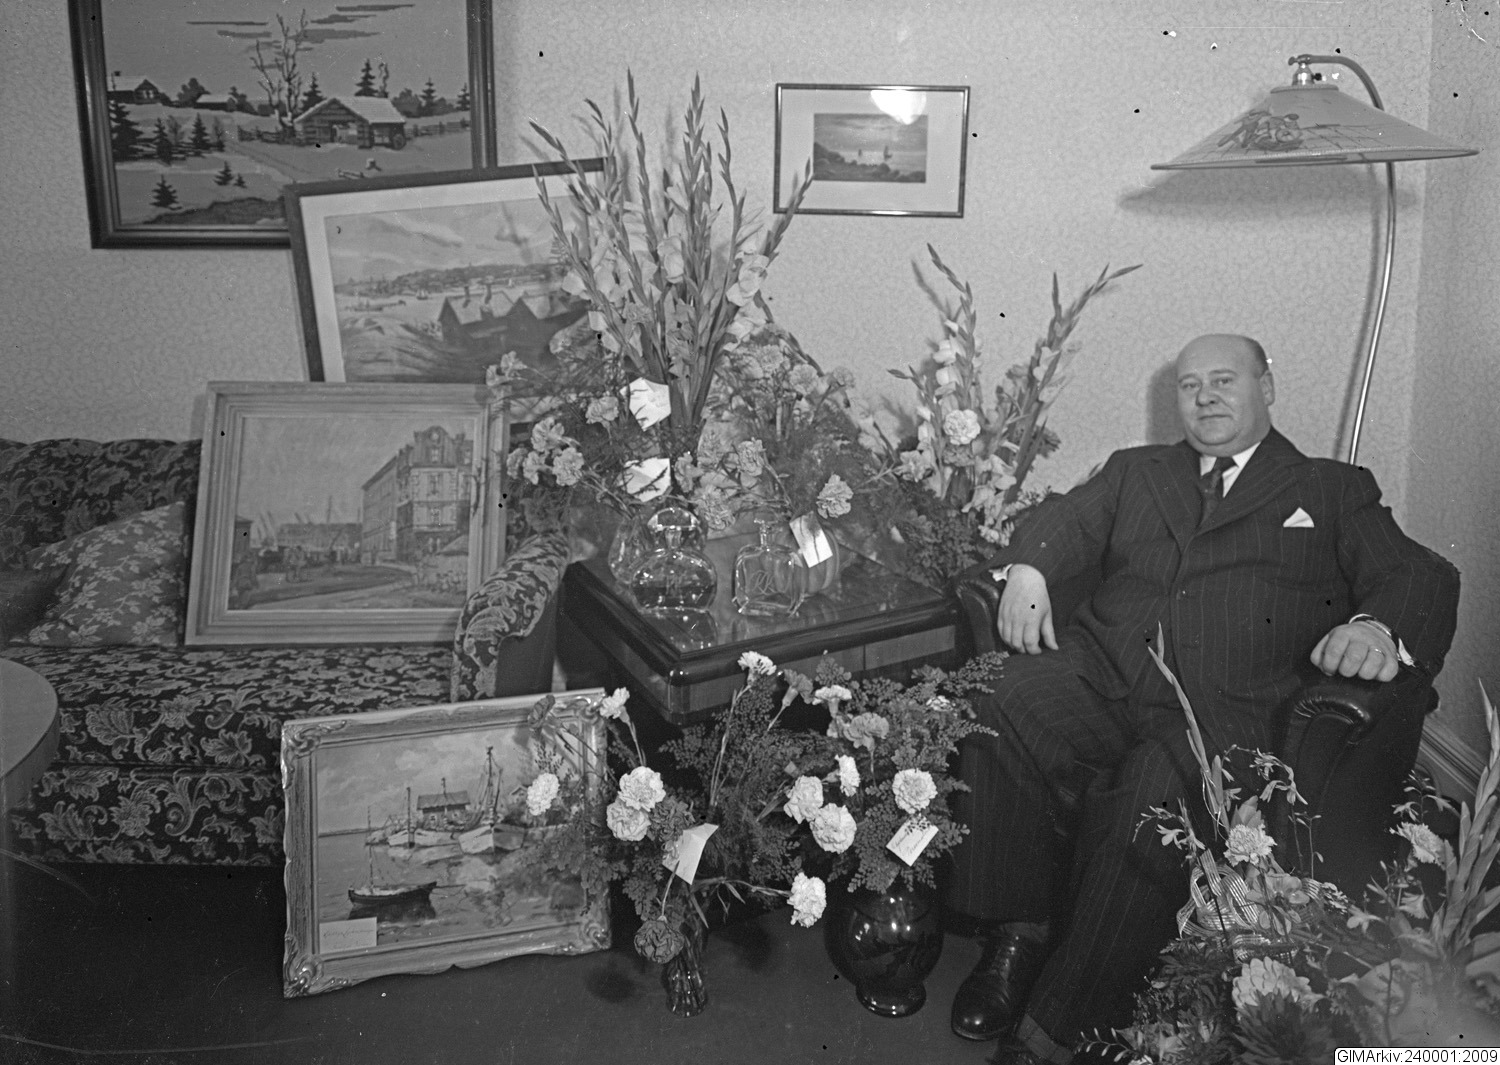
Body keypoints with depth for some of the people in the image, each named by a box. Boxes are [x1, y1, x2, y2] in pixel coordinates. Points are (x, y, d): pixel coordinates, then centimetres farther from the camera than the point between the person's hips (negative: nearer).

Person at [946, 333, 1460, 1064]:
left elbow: (1421, 577, 8)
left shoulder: (1334, 492, 21)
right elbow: (1064, 521, 14)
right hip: (1102, 670, 3)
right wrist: (1026, 571, -10)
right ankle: (1017, 935, -13)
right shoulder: (1135, 471, 30)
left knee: (1152, 805, -33)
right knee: (997, 708, -28)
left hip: (1222, 706, -3)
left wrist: (1376, 627, -17)